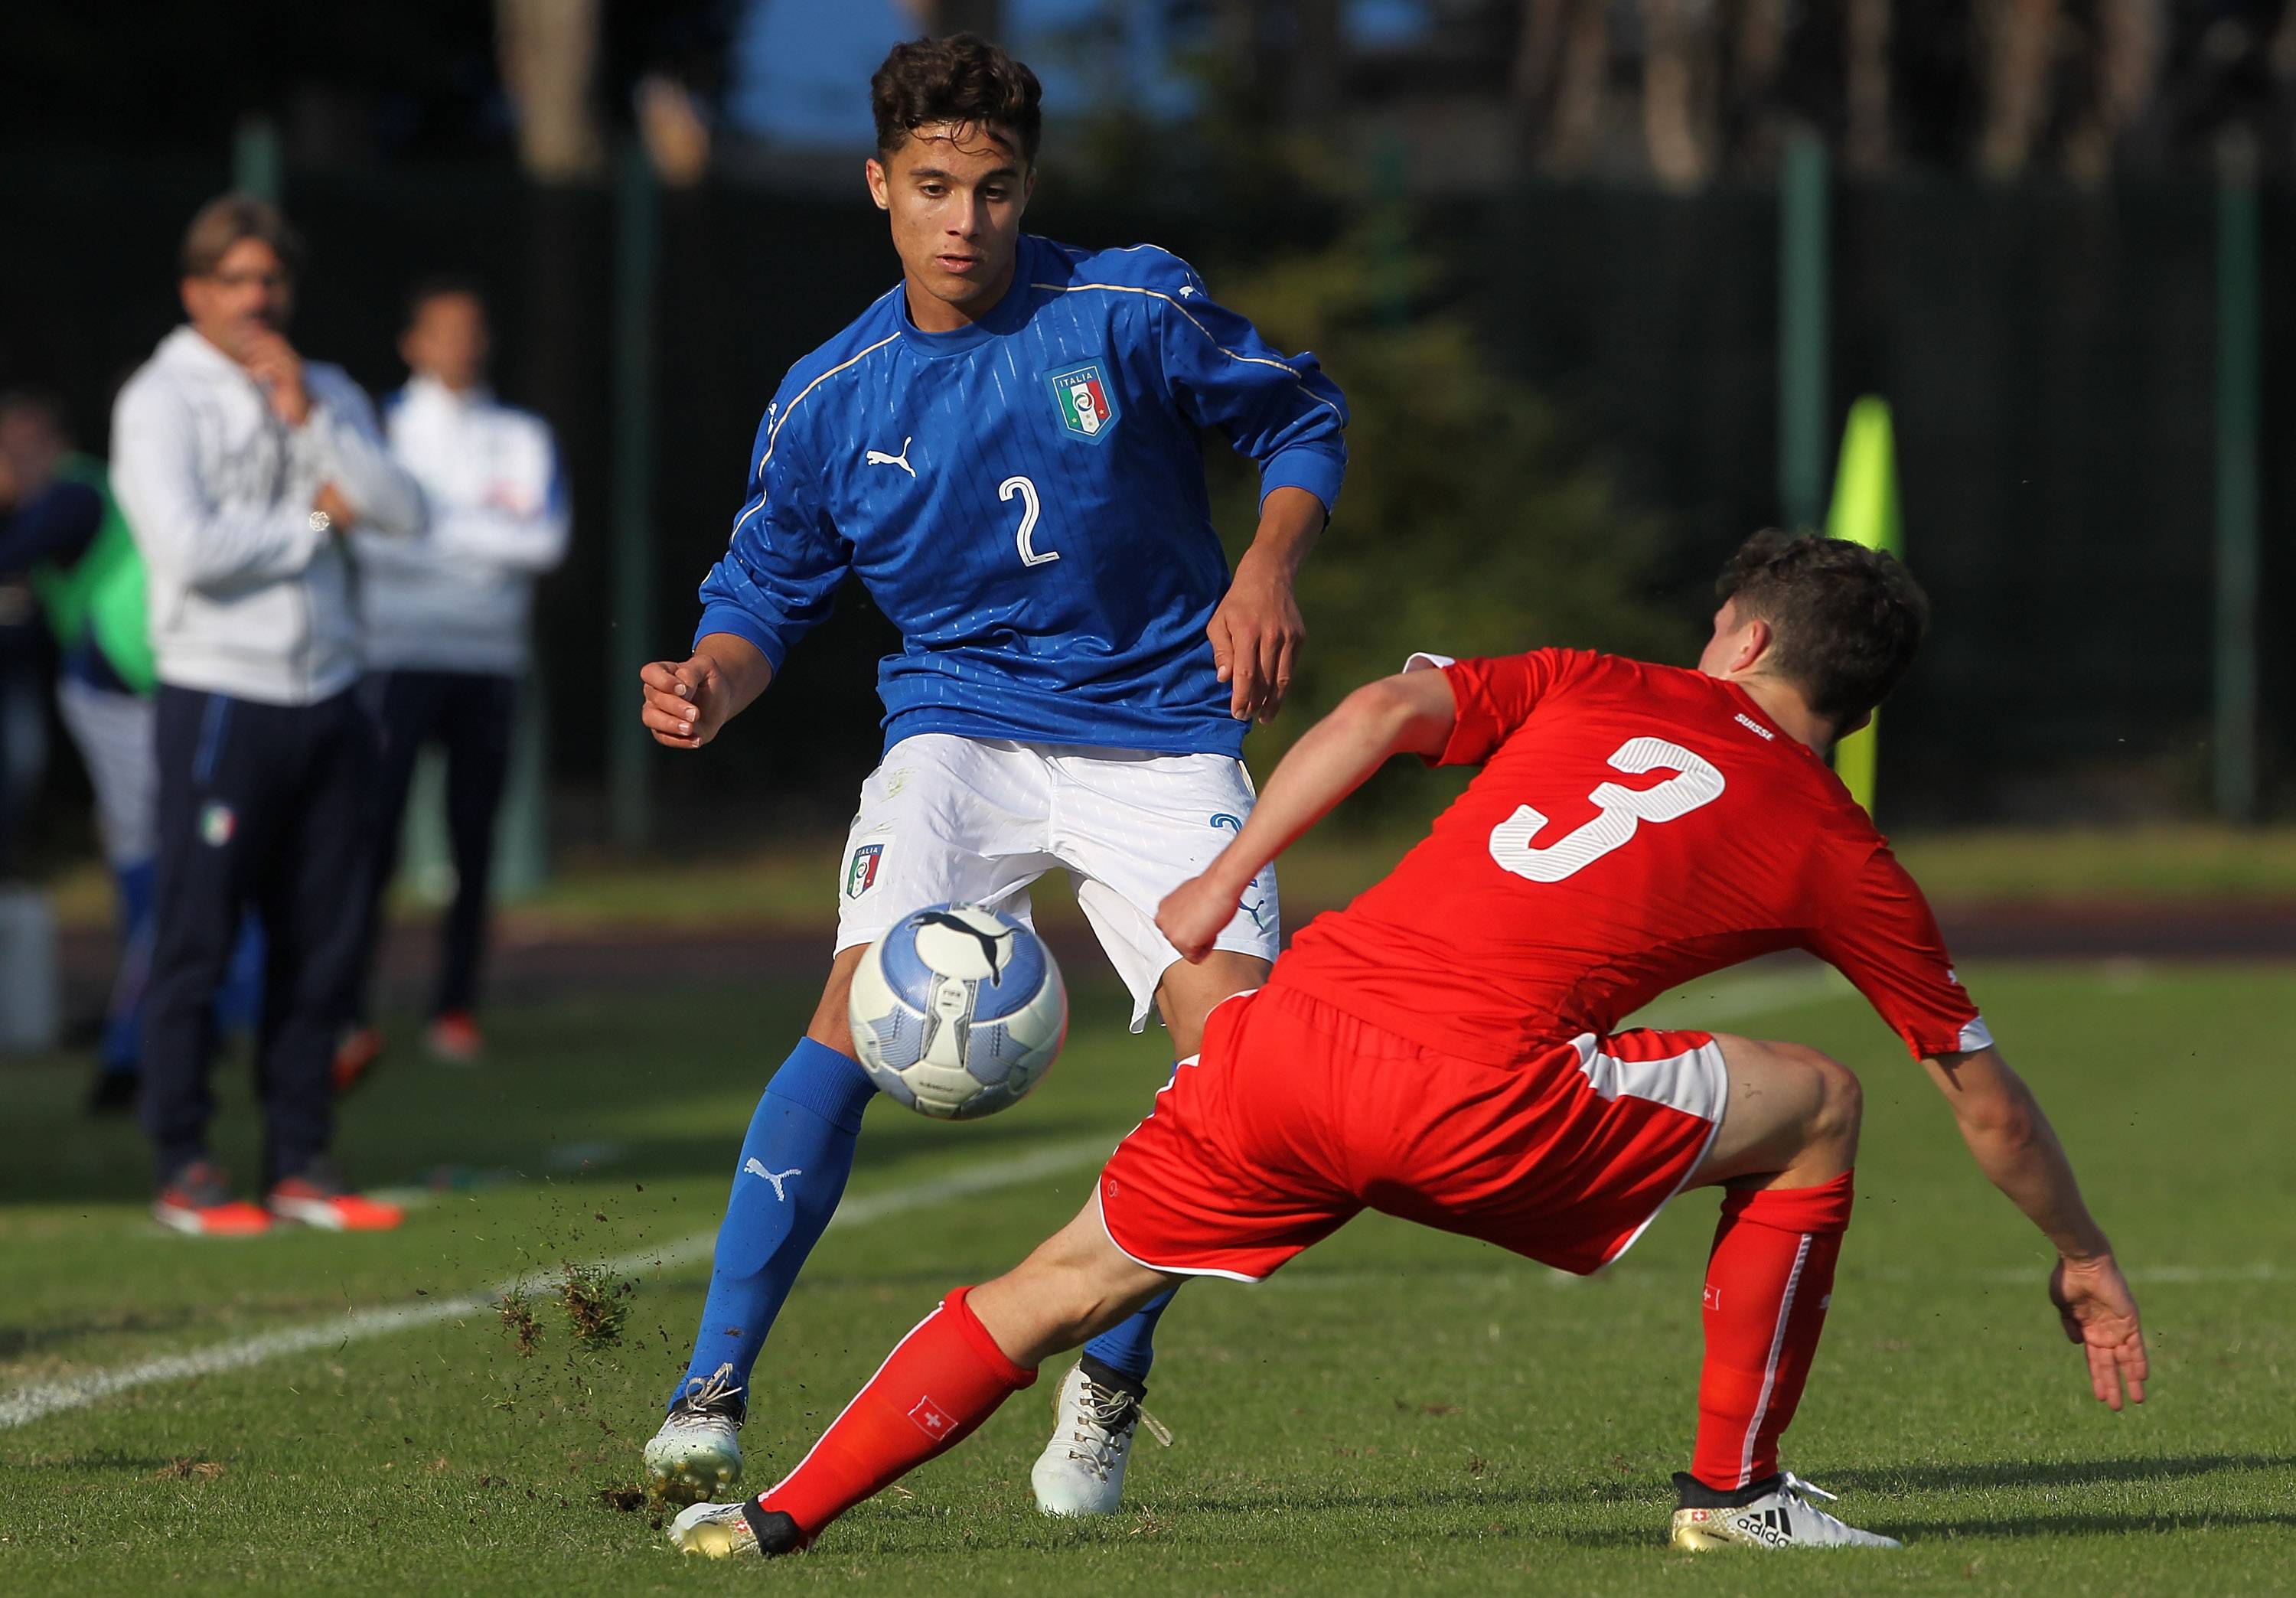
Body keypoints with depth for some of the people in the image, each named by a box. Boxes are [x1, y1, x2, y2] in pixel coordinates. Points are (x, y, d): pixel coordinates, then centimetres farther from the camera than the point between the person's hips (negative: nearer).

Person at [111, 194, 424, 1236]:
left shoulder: (328, 395, 15)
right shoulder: (162, 400, -3)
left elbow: (403, 513, 2)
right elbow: (189, 544, -17)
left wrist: (308, 417, -7)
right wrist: (313, 522, -5)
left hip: (324, 696, 6)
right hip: (220, 697, -6)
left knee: (321, 941, 6)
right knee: (197, 937, -5)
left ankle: (301, 1161, 12)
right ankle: (184, 1169, -1)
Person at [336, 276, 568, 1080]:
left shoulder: (522, 437, 12)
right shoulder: (383, 427, 4)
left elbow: (546, 541, -3)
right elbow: (377, 535, -9)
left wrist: (438, 523, -6)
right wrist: (486, 530, -7)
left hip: (488, 660, 3)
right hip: (399, 655, -3)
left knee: (473, 841, 5)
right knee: (374, 834, -14)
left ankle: (456, 1007, 14)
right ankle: (353, 1016, -17)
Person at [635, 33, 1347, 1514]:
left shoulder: (1136, 309, -7)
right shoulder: (829, 402, -2)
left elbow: (1303, 415, 6)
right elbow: (765, 591, 9)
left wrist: (1269, 567, -11)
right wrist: (712, 685, -14)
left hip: (1162, 729, 0)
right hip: (959, 724, 0)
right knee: (863, 1011, -24)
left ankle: (1110, 1379, 6)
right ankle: (712, 1393, -19)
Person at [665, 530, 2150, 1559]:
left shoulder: (1595, 690, 23)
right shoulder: (1843, 858, 16)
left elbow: (1388, 711, 7)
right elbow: (1985, 1093, 23)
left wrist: (1224, 881, 12)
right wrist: (2085, 1258, 37)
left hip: (1289, 1032, 4)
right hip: (1469, 1101, -3)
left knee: (1066, 1283, 21)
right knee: (1815, 1106, 16)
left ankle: (784, 1513, 17)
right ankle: (1736, 1487, 18)